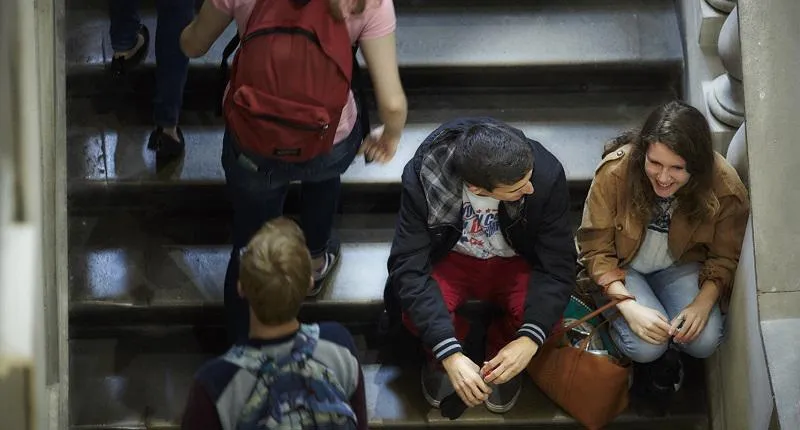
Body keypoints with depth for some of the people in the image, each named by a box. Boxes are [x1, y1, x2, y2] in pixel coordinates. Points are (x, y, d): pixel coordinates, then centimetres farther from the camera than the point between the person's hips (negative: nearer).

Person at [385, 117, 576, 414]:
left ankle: (502, 353, 4)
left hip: (515, 263, 1)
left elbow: (558, 265, -23)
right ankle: (440, 360, 4)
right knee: (416, 314, -32)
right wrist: (450, 354, -41)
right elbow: (408, 266, -31)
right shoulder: (423, 175, -32)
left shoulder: (547, 173, -30)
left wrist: (529, 339, -39)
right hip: (452, 259, 0)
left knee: (546, 316, -31)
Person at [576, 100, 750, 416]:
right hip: (621, 269, -2)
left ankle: (664, 356, 13)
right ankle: (653, 360, 11)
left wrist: (703, 303, -26)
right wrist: (628, 306, -33)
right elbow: (595, 250, -19)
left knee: (704, 341, -23)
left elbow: (723, 258, -7)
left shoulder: (724, 188, -23)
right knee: (646, 345, -27)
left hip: (679, 266, 2)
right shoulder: (616, 171, -28)